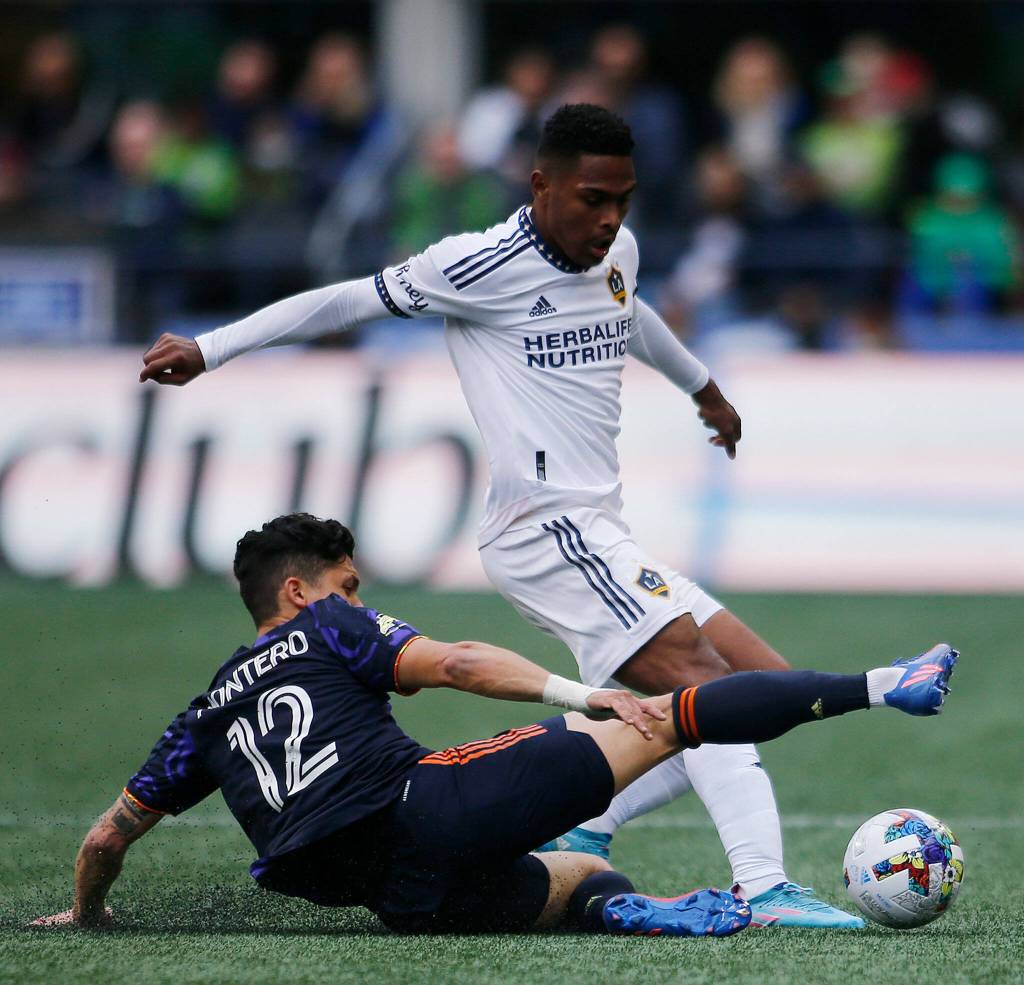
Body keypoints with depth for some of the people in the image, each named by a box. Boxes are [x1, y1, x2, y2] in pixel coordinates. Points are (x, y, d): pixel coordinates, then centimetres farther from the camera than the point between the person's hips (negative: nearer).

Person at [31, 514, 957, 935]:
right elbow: (454, 664, -3)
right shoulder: (326, 628, 13)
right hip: (423, 805, -5)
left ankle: (624, 906, -8)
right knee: (667, 719, -3)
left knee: (582, 875, 29)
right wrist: (588, 696, -5)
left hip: (405, 899, 5)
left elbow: (108, 837, 28)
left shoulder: (208, 715, 27)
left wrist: (88, 916, 46)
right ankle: (879, 686, -7)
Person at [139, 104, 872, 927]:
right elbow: (349, 302, -2)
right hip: (548, 530, -9)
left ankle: (585, 831, 2)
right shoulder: (486, 267, -9)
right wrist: (206, 350, 0)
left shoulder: (618, 252, 14)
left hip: (602, 540, 9)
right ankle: (763, 889, -36)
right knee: (702, 678, -24)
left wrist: (703, 386, 56)